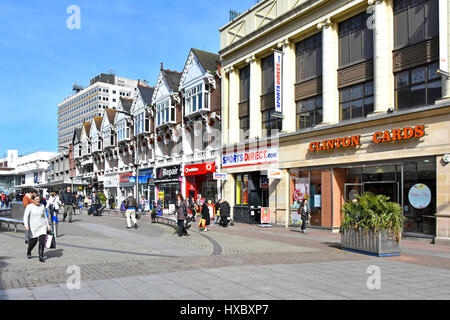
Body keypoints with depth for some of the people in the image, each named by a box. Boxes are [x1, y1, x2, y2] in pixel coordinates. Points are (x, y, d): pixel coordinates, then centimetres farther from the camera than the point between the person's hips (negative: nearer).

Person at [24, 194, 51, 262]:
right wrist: (26, 225, -28)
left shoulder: (42, 206, 7)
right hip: (33, 226, -2)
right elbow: (25, 216, -14)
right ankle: (28, 252, 37)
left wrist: (48, 225, 16)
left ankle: (41, 257, -4)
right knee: (34, 241, 6)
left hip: (42, 226, 2)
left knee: (42, 241, -9)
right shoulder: (29, 207, -5)